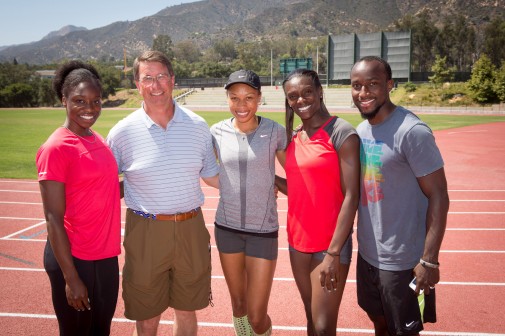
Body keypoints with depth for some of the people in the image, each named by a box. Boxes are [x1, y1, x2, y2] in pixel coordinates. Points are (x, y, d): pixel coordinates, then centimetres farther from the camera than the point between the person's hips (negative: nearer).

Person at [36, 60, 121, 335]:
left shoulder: (97, 140, 8)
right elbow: (53, 220, -16)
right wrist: (70, 277, -16)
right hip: (74, 259, -7)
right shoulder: (55, 148, -15)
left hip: (106, 256, 7)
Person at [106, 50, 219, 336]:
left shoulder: (198, 126, 0)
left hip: (191, 229, 2)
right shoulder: (123, 132, -5)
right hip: (146, 232, -1)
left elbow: (212, 175, 10)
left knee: (187, 311, 17)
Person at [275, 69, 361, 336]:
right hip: (298, 242, 6)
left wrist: (333, 253, -19)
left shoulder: (341, 133, -12)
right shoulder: (293, 138, 8)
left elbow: (351, 197, -16)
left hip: (330, 244, -6)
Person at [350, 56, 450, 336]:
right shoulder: (362, 130, 4)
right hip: (367, 254, 7)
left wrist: (429, 260, -21)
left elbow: (438, 196, -18)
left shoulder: (412, 132, -19)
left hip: (402, 261, -7)